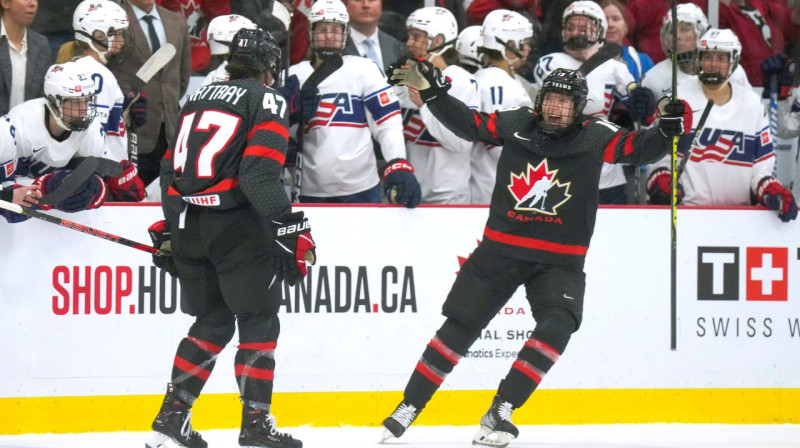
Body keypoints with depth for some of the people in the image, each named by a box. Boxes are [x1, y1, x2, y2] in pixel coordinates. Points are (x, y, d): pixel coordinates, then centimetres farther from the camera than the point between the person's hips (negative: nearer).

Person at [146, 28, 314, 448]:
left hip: (187, 223, 7)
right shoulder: (266, 101, -3)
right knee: (259, 322, 2)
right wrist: (288, 228, -18)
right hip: (235, 224, -7)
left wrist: (171, 227, 27)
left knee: (212, 323, 16)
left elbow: (171, 166, 20)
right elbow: (260, 173, -16)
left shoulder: (198, 98, 19)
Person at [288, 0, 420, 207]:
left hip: (360, 189, -2)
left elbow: (388, 123, -6)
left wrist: (398, 167, -21)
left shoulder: (364, 70, -2)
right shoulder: (294, 76, 7)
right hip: (312, 191, 2)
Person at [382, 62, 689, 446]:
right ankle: (407, 408, 11)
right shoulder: (516, 124, 0)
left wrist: (668, 129, -28)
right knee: (459, 326, 2)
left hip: (559, 260, -1)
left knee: (558, 325, -24)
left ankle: (500, 411, -19)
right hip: (501, 249, 1)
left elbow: (638, 149, -10)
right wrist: (431, 90, 2)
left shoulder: (595, 136, -4)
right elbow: (467, 124, 9)